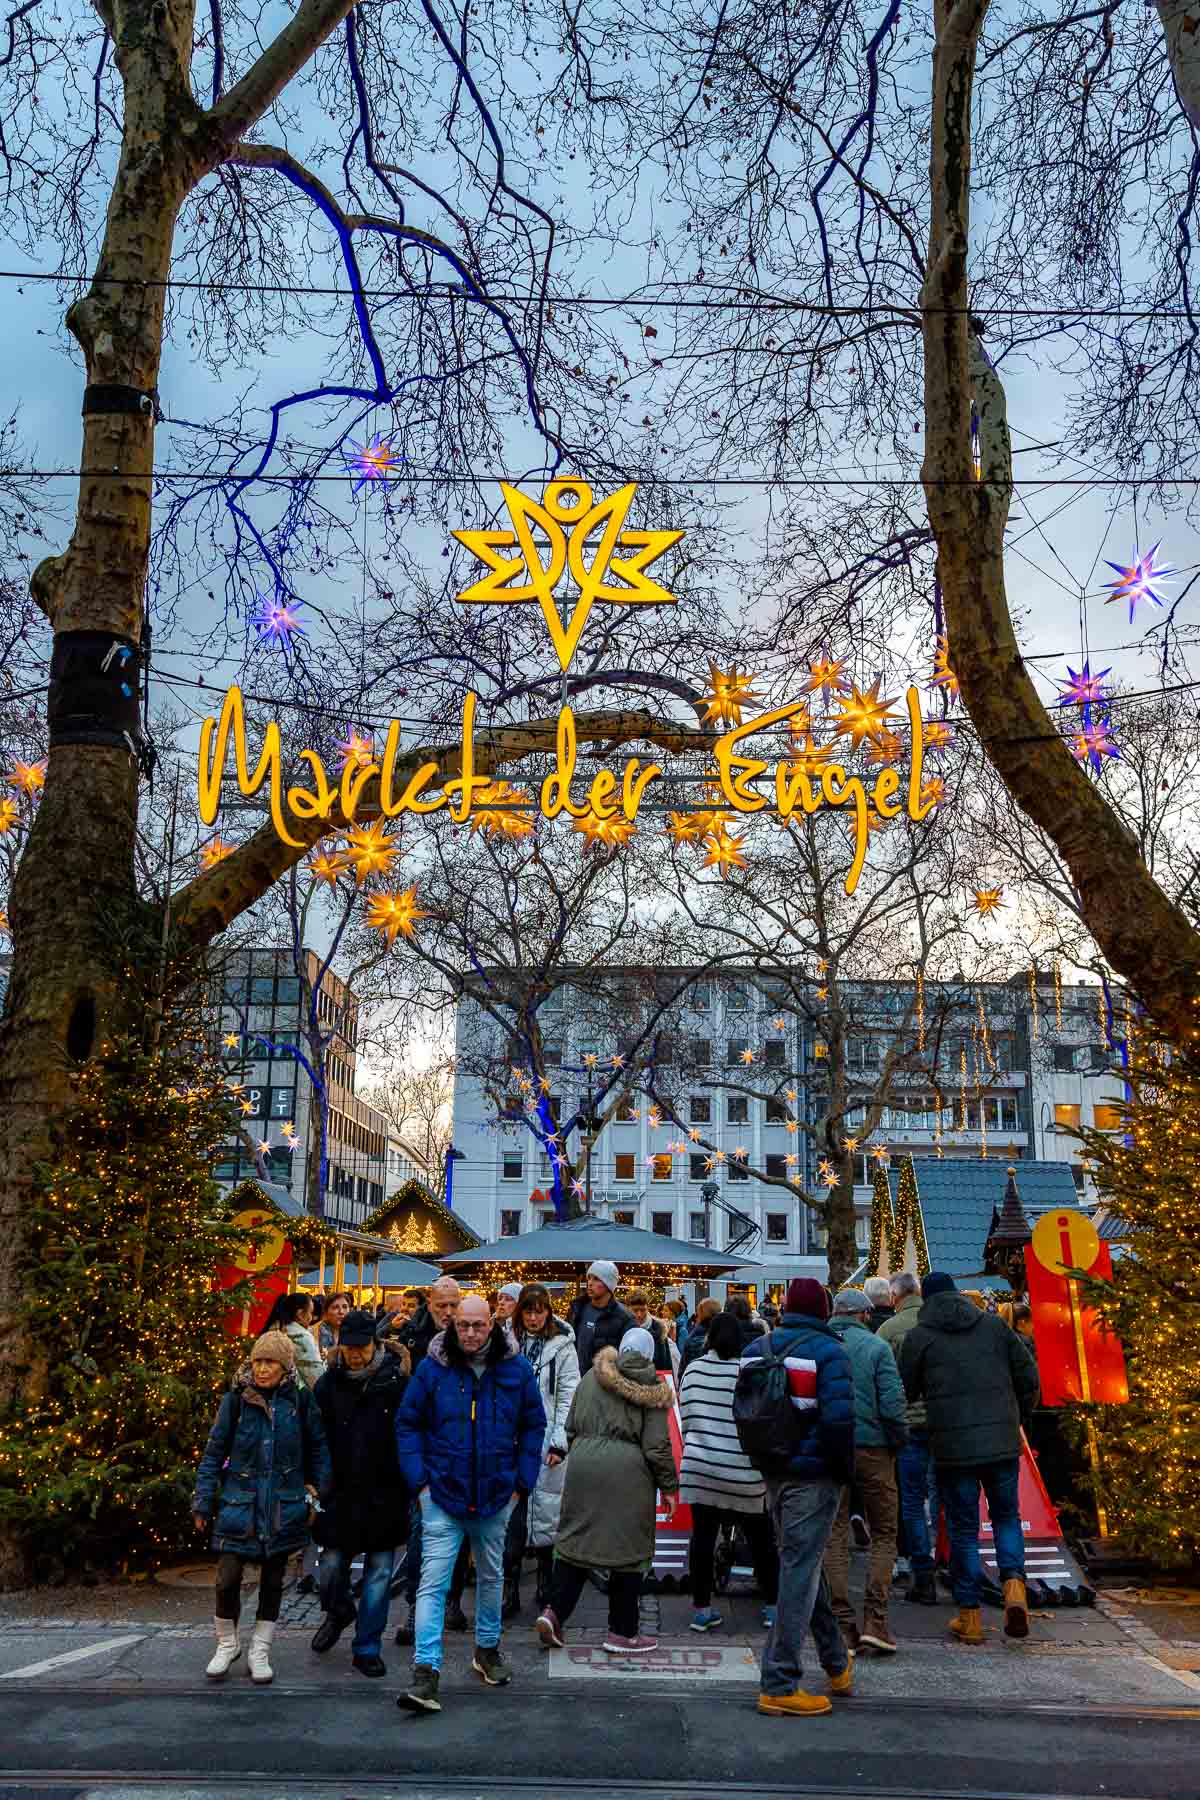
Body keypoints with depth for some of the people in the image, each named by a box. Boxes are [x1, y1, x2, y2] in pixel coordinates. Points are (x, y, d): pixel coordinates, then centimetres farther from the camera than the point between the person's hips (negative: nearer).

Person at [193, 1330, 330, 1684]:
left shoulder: (300, 1400, -2)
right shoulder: (236, 1400, -4)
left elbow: (317, 1450, 8)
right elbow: (214, 1452, 1)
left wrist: (317, 1493, 4)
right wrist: (203, 1502, -1)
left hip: (283, 1507, 1)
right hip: (239, 1503, -1)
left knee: (273, 1581, 10)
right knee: (227, 1580, -3)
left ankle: (259, 1652, 27)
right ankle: (227, 1645, 23)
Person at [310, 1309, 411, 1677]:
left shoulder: (397, 1381, -7)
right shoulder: (329, 1384, -1)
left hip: (385, 1495, -1)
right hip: (341, 1494, 1)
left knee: (379, 1572, 6)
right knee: (331, 1567, 4)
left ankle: (367, 1649, 20)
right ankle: (338, 1612, 37)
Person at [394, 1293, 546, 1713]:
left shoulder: (517, 1369, -4)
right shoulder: (432, 1368, -9)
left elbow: (533, 1426, 6)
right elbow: (407, 1424, 0)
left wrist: (522, 1482, 1)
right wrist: (419, 1481, -7)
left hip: (495, 1497, 3)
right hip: (443, 1495, -2)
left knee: (491, 1576, 19)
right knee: (434, 1582, -10)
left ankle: (487, 1650, 39)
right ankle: (425, 1672, -8)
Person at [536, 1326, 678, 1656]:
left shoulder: (591, 1377, 12)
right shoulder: (652, 1388, 1)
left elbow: (571, 1427, 16)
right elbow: (657, 1444, -3)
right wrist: (669, 1486, 6)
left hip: (583, 1460, 4)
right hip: (627, 1469, -4)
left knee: (576, 1538, 14)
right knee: (628, 1546, 7)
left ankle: (554, 1611, 3)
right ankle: (622, 1632, 12)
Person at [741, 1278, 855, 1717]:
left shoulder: (755, 1349, 7)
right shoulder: (828, 1351, -12)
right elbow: (839, 1418, -19)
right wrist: (845, 1469, -7)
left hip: (774, 1476, 6)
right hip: (814, 1475, -6)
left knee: (801, 1564, 19)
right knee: (800, 1571, -2)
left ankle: (837, 1661, 33)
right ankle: (779, 1685, 1)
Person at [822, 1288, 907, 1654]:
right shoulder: (876, 1347, -7)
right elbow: (892, 1403, -13)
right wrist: (897, 1442, 2)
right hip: (872, 1447, -2)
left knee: (835, 1537, 9)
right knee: (884, 1535, 11)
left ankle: (844, 1625, 8)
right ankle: (874, 1620, 3)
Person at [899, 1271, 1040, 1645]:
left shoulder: (918, 1336, 1)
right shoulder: (993, 1324, 8)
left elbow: (905, 1393, 4)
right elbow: (1029, 1376, 9)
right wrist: (1020, 1420, 21)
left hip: (952, 1446, -2)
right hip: (1002, 1442, 2)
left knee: (963, 1527, 7)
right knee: (1007, 1516, 18)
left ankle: (970, 1614, 9)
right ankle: (1014, 1582, -4)